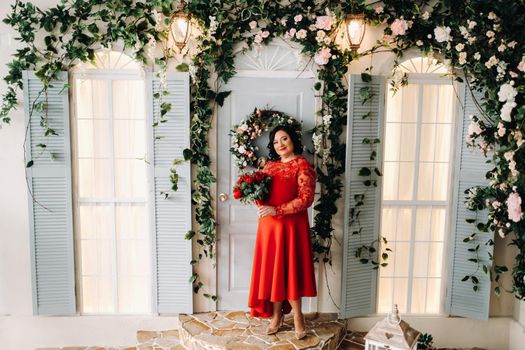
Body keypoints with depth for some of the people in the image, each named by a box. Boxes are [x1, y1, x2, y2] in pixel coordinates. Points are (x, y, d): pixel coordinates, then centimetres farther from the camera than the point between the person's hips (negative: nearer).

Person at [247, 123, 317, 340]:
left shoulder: (302, 166, -7)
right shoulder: (270, 165, 13)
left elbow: (306, 199, -16)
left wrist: (276, 210, -20)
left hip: (290, 226, -6)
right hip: (268, 225, 6)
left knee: (288, 269, 0)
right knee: (271, 270, 8)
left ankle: (297, 316, 18)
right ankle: (277, 315, 22)